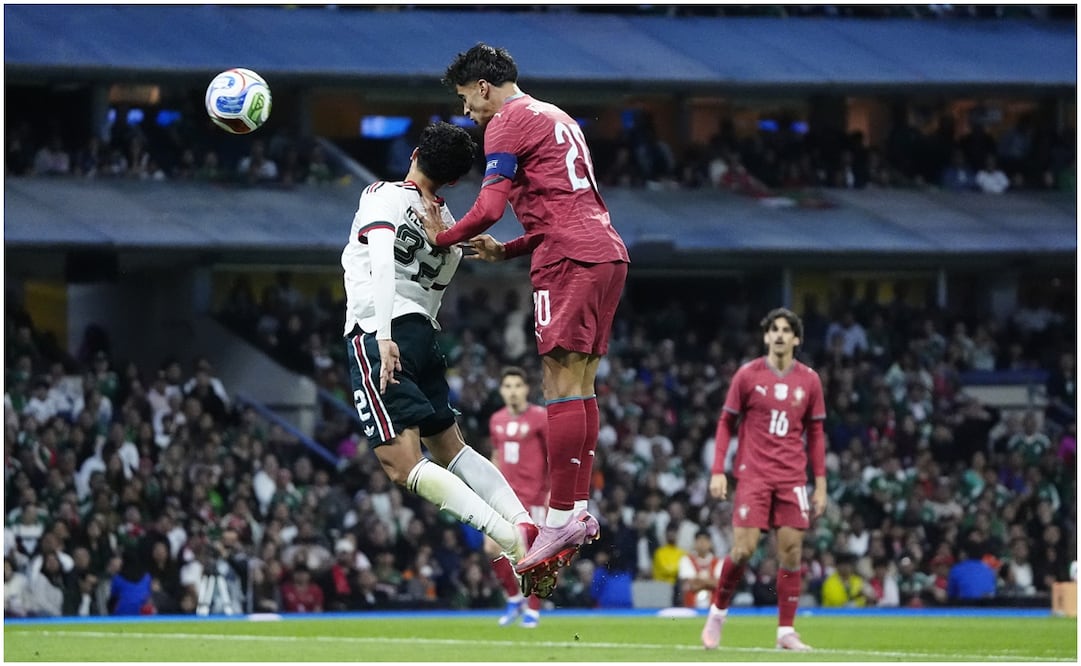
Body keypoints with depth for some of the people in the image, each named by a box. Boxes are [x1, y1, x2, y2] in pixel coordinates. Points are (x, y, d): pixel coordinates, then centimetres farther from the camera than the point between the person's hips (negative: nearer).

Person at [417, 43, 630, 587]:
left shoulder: (507, 122, -2)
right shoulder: (556, 118, 27)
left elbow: (490, 207, -12)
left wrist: (442, 236, 4)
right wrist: (505, 252, 27)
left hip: (570, 259, -9)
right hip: (607, 252, 9)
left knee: (561, 384, -12)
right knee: (581, 384, 8)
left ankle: (561, 517, -17)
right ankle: (579, 510, 5)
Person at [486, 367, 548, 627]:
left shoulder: (540, 418, -7)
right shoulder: (497, 421, 10)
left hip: (532, 496, -5)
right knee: (492, 548, -6)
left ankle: (533, 610, 9)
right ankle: (514, 599, 14)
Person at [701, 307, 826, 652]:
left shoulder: (809, 380, 6)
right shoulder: (747, 375, 0)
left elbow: (815, 434, 11)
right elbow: (725, 423, 4)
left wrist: (821, 483, 6)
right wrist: (718, 471, -4)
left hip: (792, 479, 2)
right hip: (753, 477, -2)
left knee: (791, 552, -3)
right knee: (743, 549, -10)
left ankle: (786, 631, 3)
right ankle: (718, 612, 13)